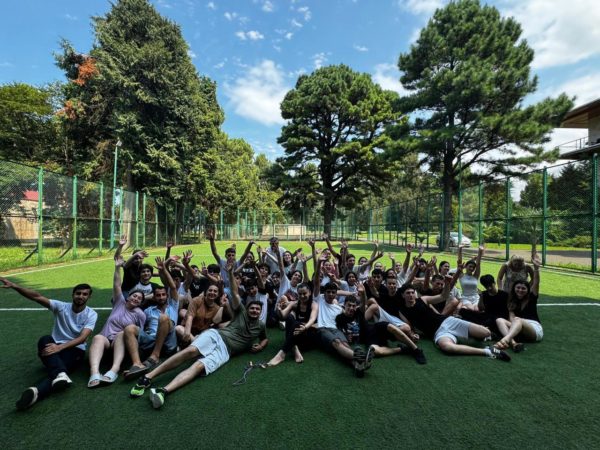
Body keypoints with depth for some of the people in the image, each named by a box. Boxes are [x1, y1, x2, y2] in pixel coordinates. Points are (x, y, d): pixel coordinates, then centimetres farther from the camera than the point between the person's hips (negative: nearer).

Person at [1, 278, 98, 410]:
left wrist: (60, 347, -34)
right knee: (45, 339, -34)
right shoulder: (61, 306, -1)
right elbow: (37, 297, -13)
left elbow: (82, 338, -18)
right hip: (54, 347, 1)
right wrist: (15, 286, -28)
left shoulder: (91, 314, -6)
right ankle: (60, 373, -52)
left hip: (75, 349, -1)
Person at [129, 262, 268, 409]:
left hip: (225, 351, 0)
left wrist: (261, 346, 11)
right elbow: (235, 292, 7)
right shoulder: (241, 312, 15)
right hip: (216, 335, 0)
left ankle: (163, 391, -48)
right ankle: (148, 377, -28)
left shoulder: (261, 326, 21)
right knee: (190, 351, -31)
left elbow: (265, 339, 37)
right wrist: (230, 273, -4)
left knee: (199, 366, -29)